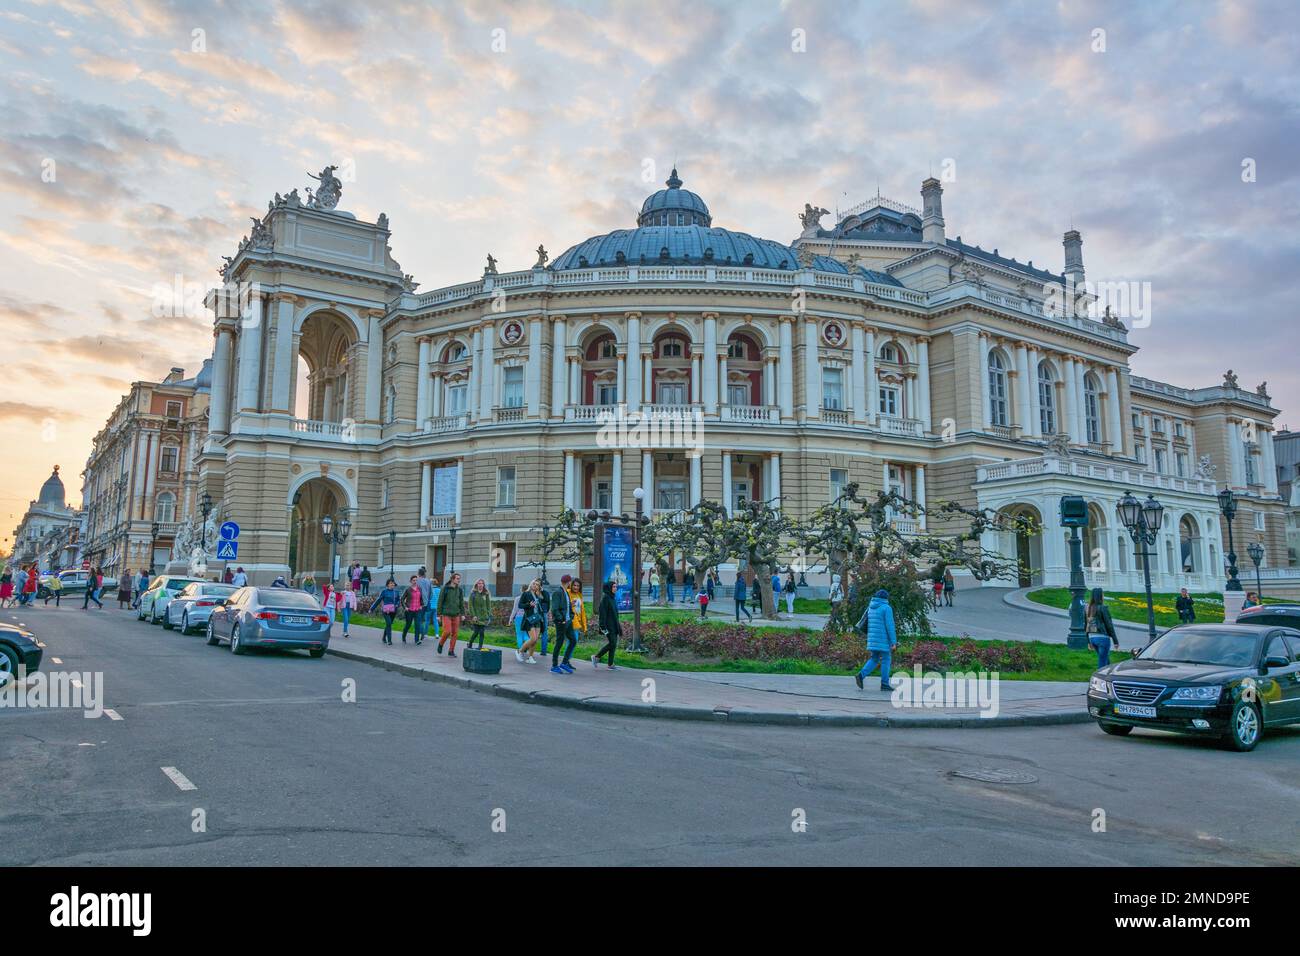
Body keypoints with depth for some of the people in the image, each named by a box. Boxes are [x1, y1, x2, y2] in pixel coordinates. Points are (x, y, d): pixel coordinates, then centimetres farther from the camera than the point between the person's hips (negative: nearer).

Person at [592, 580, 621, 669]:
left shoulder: (612, 598, 14)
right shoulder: (605, 598, -13)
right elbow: (602, 612, -17)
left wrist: (618, 626, 20)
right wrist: (603, 627, -22)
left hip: (614, 625, 9)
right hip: (608, 625, -9)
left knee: (613, 644, 6)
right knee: (612, 643, -9)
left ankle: (611, 664, 10)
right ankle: (596, 657, 3)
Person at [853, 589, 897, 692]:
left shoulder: (871, 607, 13)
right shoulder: (886, 608, -9)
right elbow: (890, 626, -14)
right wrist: (894, 642, -12)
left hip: (872, 639, 7)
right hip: (883, 639, -7)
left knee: (874, 660, 11)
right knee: (886, 660, 3)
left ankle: (861, 675, -8)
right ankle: (884, 684, 5)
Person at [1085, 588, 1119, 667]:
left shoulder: (1087, 609, 8)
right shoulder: (1103, 608, -12)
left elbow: (1085, 626, 12)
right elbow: (1109, 625, -12)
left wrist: (1089, 641, 20)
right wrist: (1115, 640, -5)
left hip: (1092, 637, 7)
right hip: (1103, 637, -6)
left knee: (1106, 660, 20)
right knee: (1102, 662, 0)